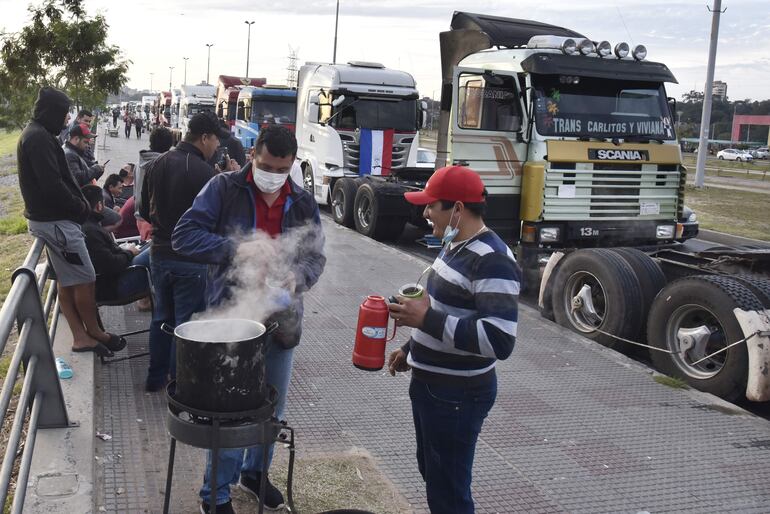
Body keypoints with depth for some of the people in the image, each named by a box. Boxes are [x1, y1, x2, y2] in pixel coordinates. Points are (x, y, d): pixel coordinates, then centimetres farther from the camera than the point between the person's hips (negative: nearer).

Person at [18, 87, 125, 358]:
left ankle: (81, 337, 19)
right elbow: (53, 185, -26)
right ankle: (95, 333, 14)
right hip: (56, 221, -11)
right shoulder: (39, 138, -19)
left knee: (67, 281, 13)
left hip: (47, 217, 11)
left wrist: (78, 202, 5)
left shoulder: (34, 134, 14)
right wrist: (81, 207, -13)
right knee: (85, 280, 0)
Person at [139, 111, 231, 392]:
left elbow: (145, 212, 11)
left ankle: (155, 377, 30)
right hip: (191, 259, -7)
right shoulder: (203, 172, -20)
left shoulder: (157, 164, 3)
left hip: (159, 253, 7)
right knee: (186, 322, 5)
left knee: (162, 316, 19)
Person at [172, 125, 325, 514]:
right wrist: (236, 249, -26)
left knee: (273, 405, 17)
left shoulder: (303, 203, 5)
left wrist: (297, 277, -16)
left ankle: (255, 471, 41)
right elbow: (184, 235, -12)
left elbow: (316, 257, 7)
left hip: (280, 319, 4)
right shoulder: (223, 189, -7)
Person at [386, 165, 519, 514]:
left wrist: (426, 319, -30)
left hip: (457, 396, -10)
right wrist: (412, 349, 18)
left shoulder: (492, 261, -24)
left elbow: (499, 340, -32)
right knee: (431, 472, 24)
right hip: (429, 384, 10)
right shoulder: (454, 246, 7)